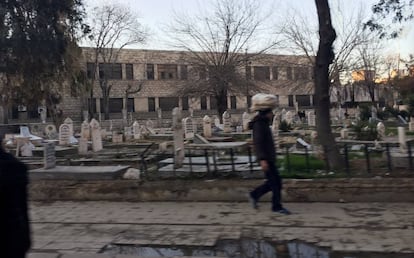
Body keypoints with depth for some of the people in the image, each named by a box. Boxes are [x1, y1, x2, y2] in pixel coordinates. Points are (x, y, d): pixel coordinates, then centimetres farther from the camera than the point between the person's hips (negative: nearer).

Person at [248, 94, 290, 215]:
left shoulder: (264, 123, 15)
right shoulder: (259, 124, -15)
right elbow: (257, 143, -24)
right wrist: (262, 159, -30)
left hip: (269, 158, 10)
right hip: (266, 159, -10)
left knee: (272, 182, 14)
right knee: (276, 182, -3)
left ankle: (254, 195, 24)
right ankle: (277, 207, 8)